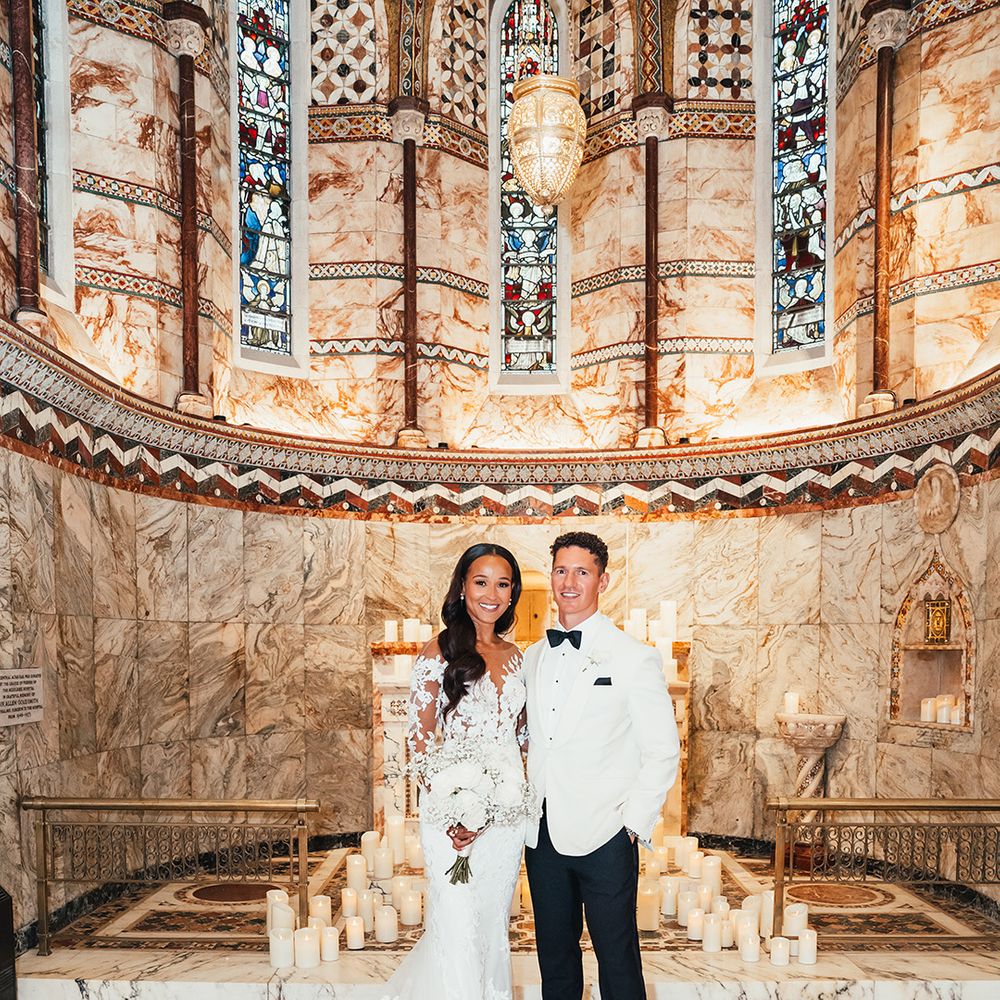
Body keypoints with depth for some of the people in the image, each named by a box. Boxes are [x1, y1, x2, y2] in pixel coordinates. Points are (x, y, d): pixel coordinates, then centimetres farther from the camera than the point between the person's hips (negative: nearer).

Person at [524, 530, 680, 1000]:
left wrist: (634, 825, -10)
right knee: (553, 953, 17)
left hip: (604, 838, -5)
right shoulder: (533, 657, 8)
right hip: (542, 835, 5)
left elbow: (663, 751, -7)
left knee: (617, 958, 7)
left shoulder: (634, 658, -8)